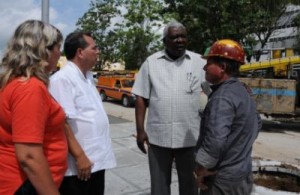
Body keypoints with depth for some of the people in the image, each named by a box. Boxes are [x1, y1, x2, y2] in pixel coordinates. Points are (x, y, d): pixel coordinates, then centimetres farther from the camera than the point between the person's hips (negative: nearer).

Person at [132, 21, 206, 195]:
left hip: (190, 136, 0)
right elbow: (141, 98, 2)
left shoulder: (199, 62, 2)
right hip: (158, 135, 0)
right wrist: (140, 130, -1)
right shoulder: (151, 62, 2)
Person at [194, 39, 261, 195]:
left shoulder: (222, 97, -23)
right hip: (242, 174, 9)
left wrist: (201, 169, -20)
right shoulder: (242, 92, 8)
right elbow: (257, 123, 21)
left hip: (223, 179, -9)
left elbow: (215, 139, -34)